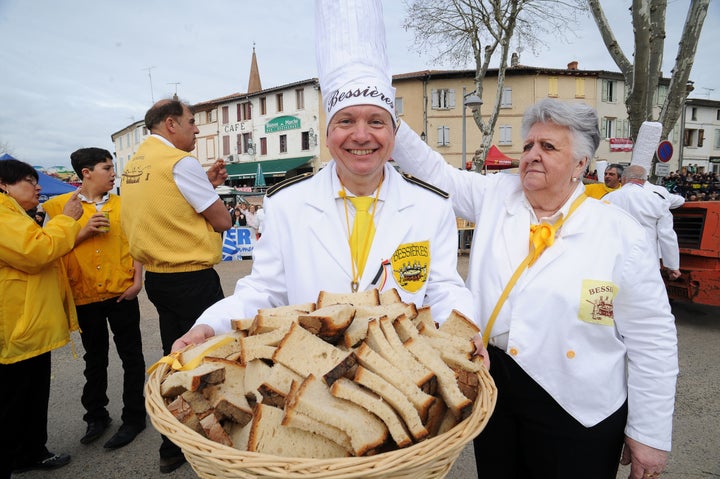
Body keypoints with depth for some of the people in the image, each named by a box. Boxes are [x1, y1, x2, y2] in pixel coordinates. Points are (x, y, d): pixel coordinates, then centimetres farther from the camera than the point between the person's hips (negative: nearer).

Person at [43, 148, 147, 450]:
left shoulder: (122, 204, 3)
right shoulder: (58, 206, 0)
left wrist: (137, 279, -6)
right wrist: (83, 232, -15)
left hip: (121, 293, 0)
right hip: (85, 296, 0)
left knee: (131, 356, 6)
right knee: (94, 359, 16)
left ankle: (133, 417, 20)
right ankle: (96, 416, 33)